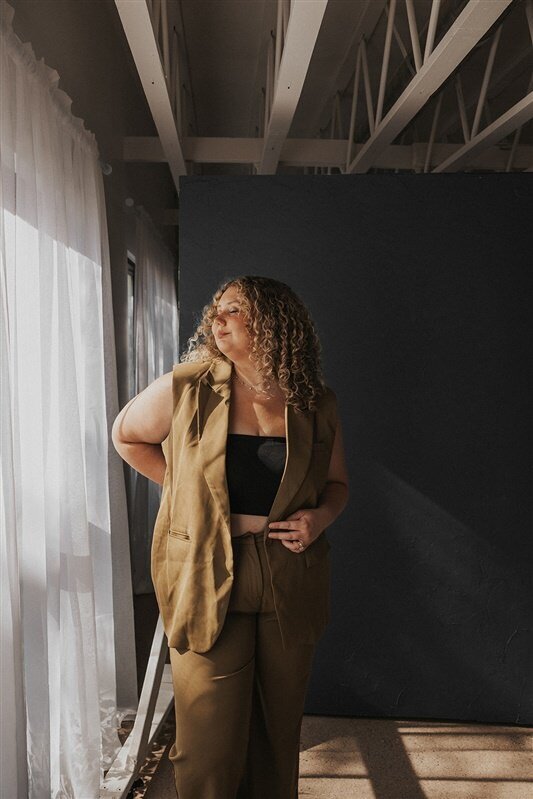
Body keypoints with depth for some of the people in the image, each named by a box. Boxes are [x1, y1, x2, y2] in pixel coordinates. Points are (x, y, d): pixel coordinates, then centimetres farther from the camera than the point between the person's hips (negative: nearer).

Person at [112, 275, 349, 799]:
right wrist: (184, 488, 1)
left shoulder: (316, 403, 0)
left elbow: (337, 483, 13)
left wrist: (321, 515, -8)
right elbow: (126, 436, 10)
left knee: (280, 728, 17)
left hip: (292, 585, 2)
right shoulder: (187, 388, -6)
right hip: (207, 581, -2)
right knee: (212, 740, 5)